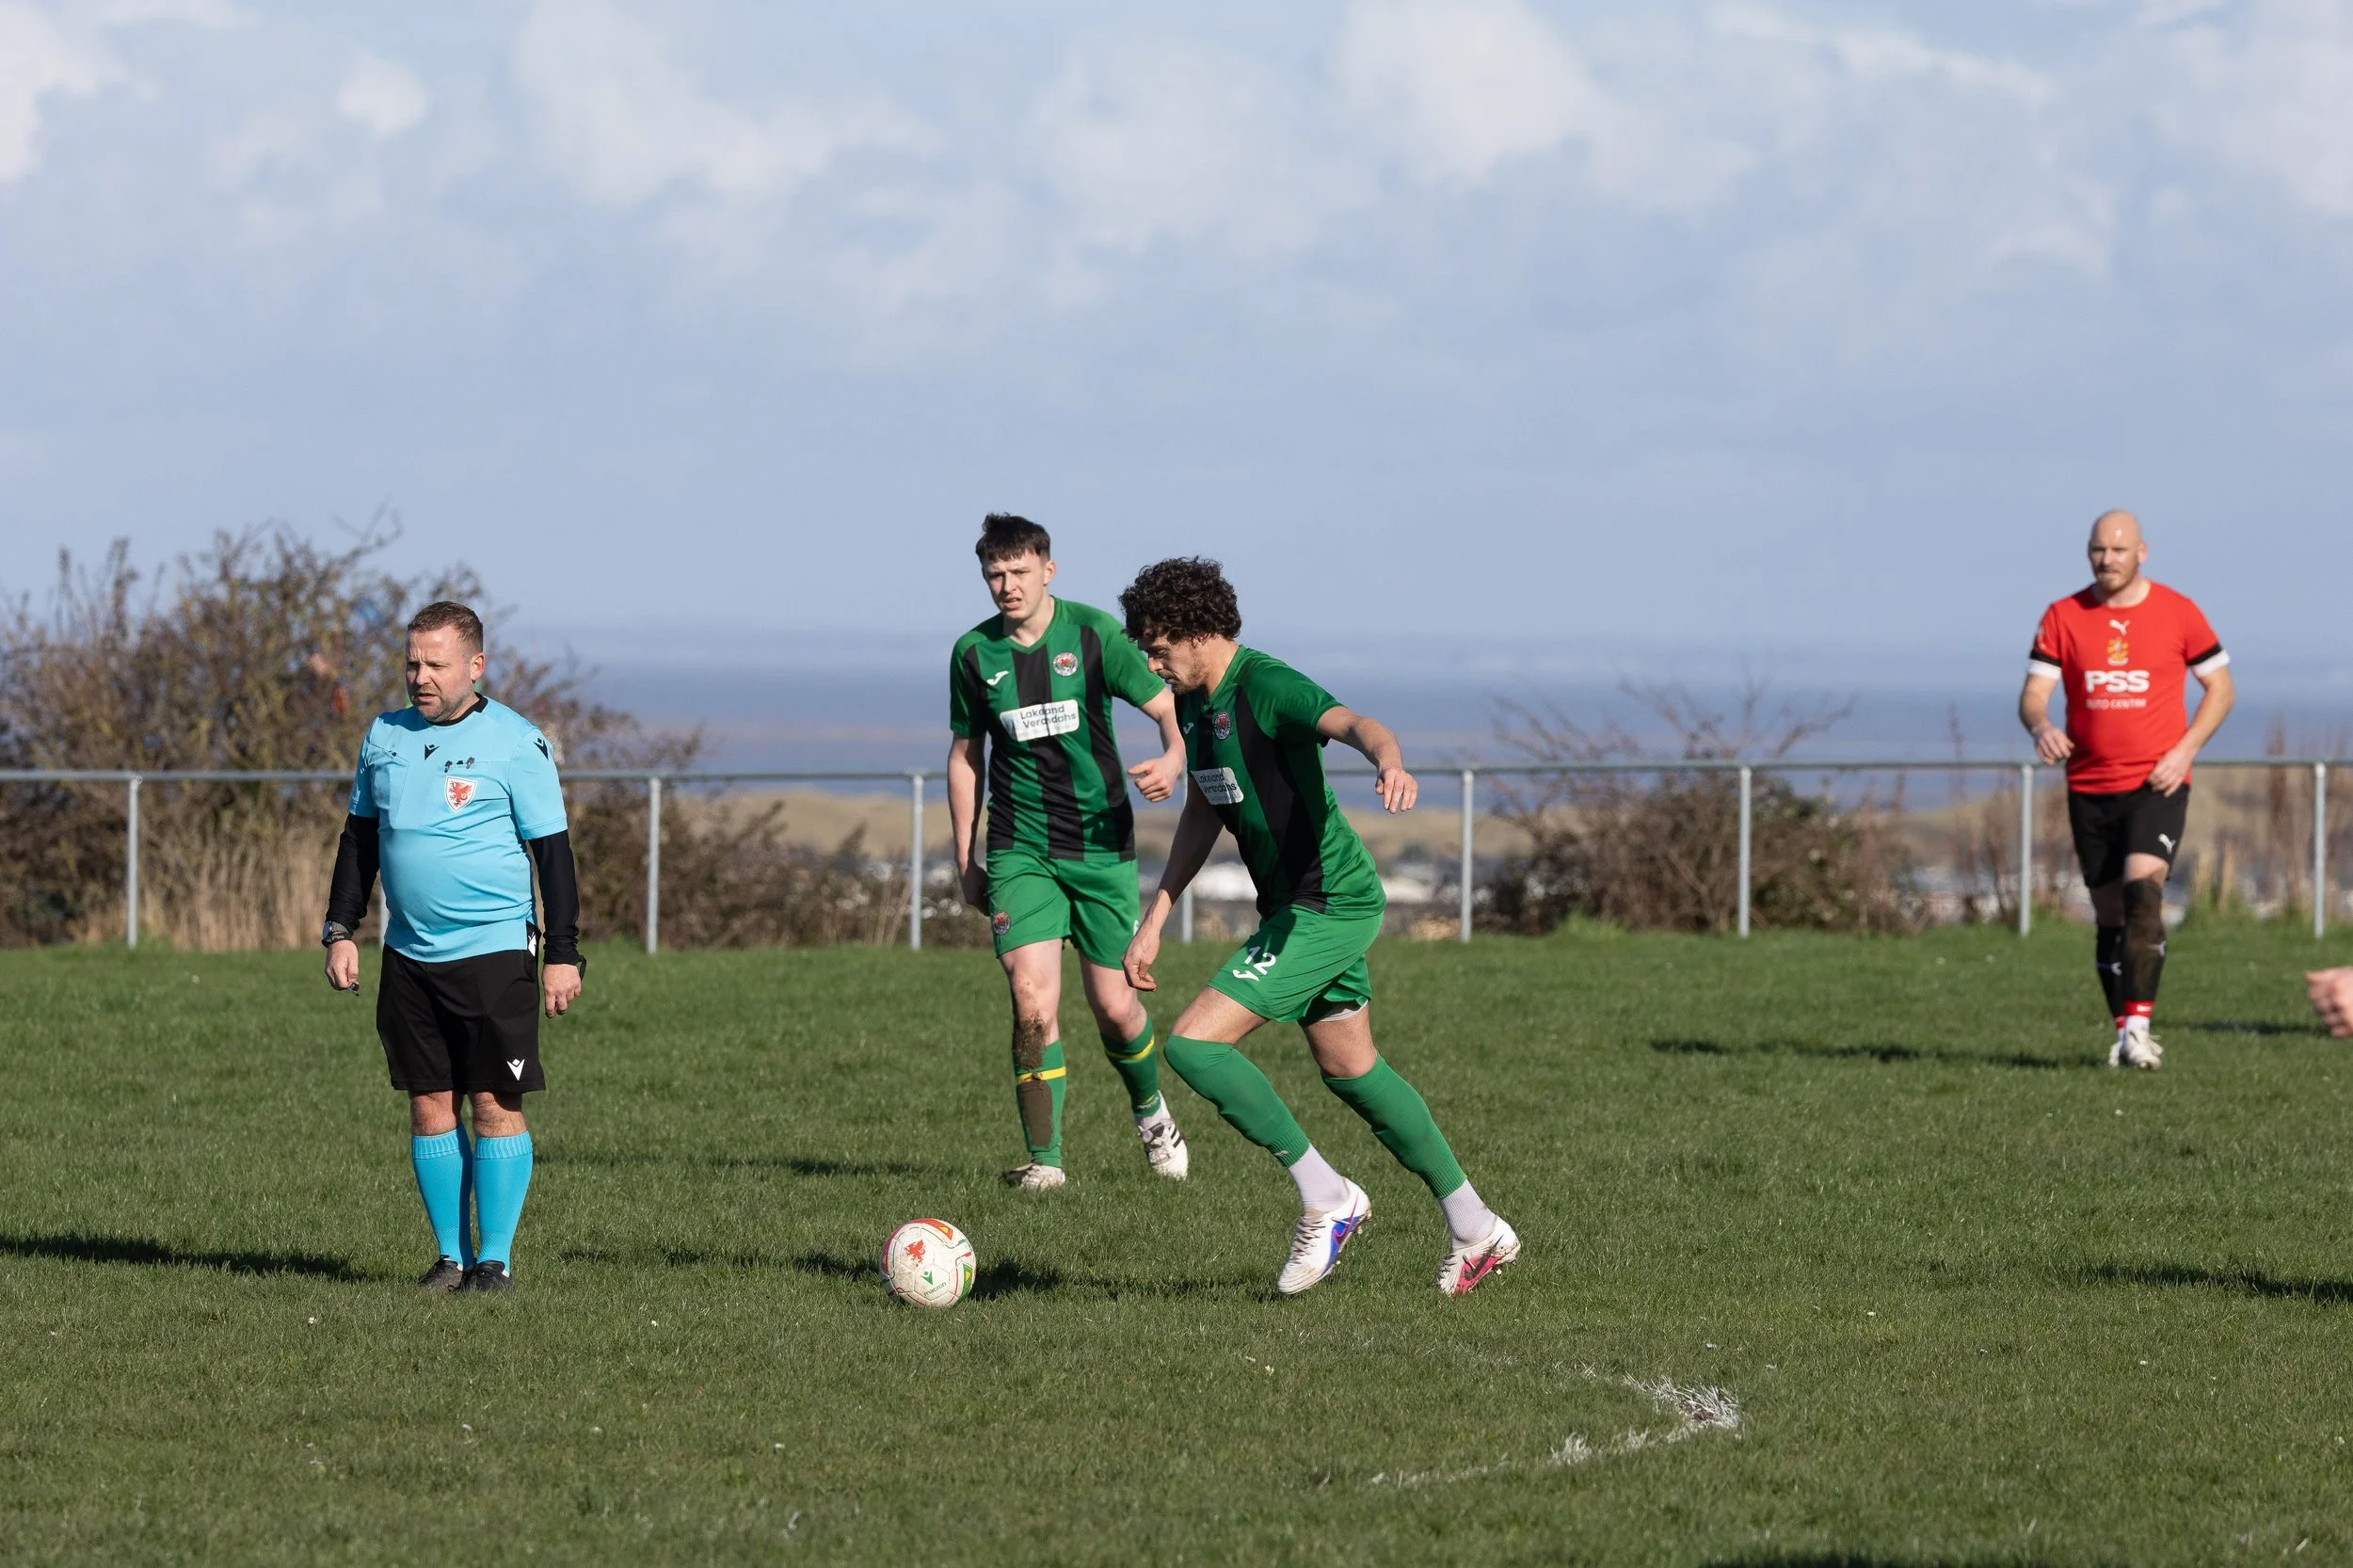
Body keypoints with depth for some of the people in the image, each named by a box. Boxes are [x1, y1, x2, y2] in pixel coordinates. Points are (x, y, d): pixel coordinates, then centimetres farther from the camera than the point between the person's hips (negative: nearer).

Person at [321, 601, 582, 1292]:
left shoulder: (515, 743, -5)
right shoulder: (385, 737, 10)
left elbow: (552, 851, -4)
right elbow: (359, 840, 18)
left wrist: (563, 955, -8)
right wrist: (340, 931, 11)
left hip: (493, 953, -5)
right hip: (409, 953, 5)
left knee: (495, 1106, -5)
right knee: (429, 1106, 5)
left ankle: (496, 1257, 1)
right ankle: (452, 1255, 12)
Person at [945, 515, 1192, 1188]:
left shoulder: (1092, 633, -6)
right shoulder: (974, 653, 1)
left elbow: (1166, 708, -5)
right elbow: (965, 754, 13)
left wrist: (1173, 760, -28)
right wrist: (965, 858, 12)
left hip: (1102, 843, -1)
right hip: (1021, 850, 1)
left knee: (1114, 1006, 3)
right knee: (1033, 1000, -16)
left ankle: (1149, 1109, 35)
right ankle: (1044, 1158, -6)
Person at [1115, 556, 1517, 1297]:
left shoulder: (1266, 687, -19)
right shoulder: (1194, 705, 10)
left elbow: (1354, 724, -37)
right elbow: (1202, 817, 23)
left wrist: (1390, 762, -61)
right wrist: (1153, 921, 19)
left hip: (1327, 907, -10)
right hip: (1298, 906, 10)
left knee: (1194, 1044, -15)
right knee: (1350, 1070, 18)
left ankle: (1325, 1198, -7)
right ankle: (1474, 1229, 26)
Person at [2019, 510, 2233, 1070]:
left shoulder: (2177, 613, 0)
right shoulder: (2062, 618, 4)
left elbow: (2220, 688, 7)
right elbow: (2034, 693, 0)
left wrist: (2185, 751, -7)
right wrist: (2041, 726, -24)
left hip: (2157, 786, -3)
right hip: (2089, 788, 3)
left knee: (2143, 890, -23)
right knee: (2110, 915, 6)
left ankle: (2138, 1025, -25)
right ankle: (2124, 1032, 18)